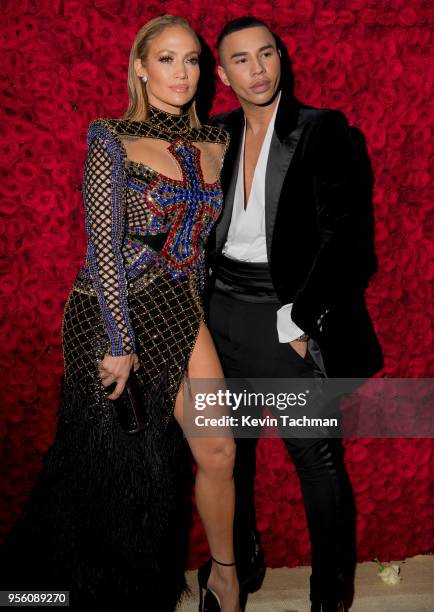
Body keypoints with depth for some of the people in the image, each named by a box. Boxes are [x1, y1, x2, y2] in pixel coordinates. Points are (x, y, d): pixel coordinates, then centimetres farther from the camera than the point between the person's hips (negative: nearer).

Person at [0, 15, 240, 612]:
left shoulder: (214, 142, 7)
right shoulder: (112, 139, -8)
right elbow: (104, 247, -14)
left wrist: (195, 309, 11)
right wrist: (121, 342, -16)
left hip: (178, 311, 4)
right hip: (112, 312, -4)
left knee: (217, 451, 2)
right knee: (118, 463, 9)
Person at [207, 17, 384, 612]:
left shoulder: (322, 130, -6)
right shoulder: (215, 136, 8)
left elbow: (341, 234, -12)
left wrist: (299, 321, -16)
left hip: (292, 318, -5)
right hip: (225, 313, 5)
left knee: (318, 459, 2)